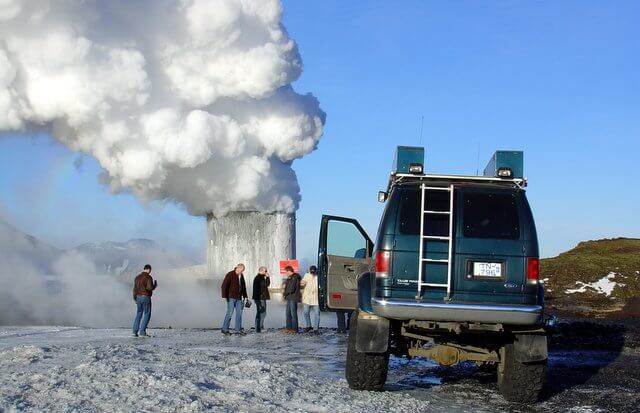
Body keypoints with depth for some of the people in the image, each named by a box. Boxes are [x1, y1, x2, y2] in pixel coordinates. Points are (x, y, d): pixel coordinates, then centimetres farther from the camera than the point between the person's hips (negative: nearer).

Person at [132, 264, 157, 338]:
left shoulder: (137, 277, 11)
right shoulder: (148, 277, -12)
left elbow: (135, 289, 11)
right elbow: (149, 288, -22)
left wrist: (135, 299, 18)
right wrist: (155, 286, -1)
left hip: (138, 297, 7)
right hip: (146, 298, -7)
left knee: (138, 314, 13)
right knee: (147, 314, -1)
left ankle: (135, 332, 6)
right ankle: (142, 332, -9)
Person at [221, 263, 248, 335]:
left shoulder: (241, 275, 10)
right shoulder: (230, 275, -12)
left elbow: (243, 286, 20)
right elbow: (224, 285, -17)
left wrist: (245, 296, 19)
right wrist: (224, 296, -24)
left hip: (238, 297, 7)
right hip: (231, 297, -7)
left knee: (239, 313, 3)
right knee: (230, 313, -10)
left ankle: (238, 330, 7)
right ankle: (224, 329, -1)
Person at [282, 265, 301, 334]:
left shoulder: (295, 278, -16)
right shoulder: (289, 278, 14)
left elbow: (292, 289, -20)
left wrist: (285, 293, -5)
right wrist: (285, 294, 2)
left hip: (293, 298, -10)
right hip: (289, 298, 10)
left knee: (293, 314, -5)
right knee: (288, 313, 12)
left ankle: (294, 329, -1)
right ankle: (289, 328, 19)